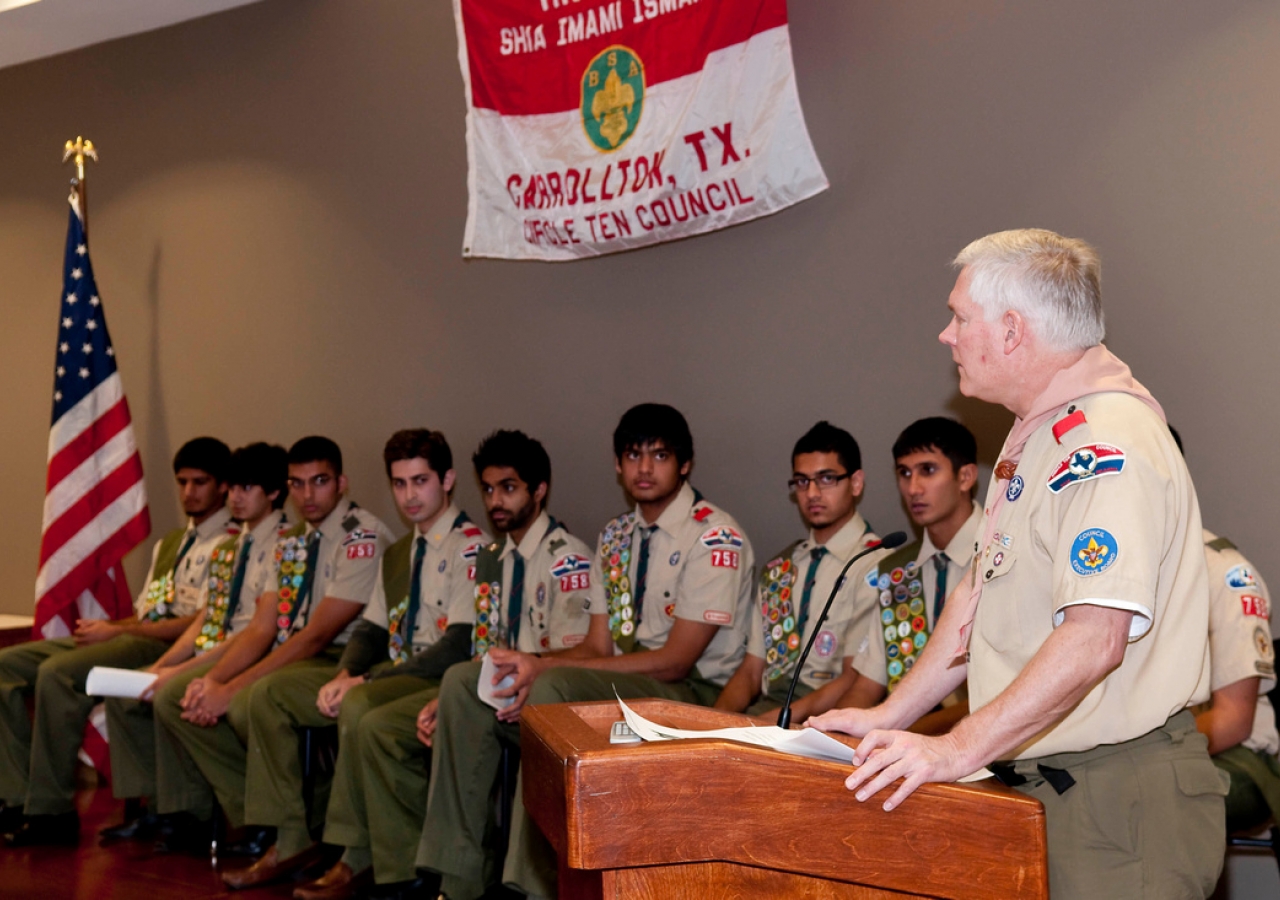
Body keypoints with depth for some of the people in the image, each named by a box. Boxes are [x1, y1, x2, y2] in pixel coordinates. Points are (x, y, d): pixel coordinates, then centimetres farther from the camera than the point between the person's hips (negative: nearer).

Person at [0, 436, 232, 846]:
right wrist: (102, 628, 1)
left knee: (57, 672, -30)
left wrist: (117, 631, -12)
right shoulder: (170, 542, 26)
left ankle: (50, 810, -22)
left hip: (170, 645, -10)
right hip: (135, 635, 10)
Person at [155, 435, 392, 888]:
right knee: (172, 697, -1)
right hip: (291, 661, 9)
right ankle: (254, 820, 0)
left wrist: (231, 690, -22)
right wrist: (212, 680, -11)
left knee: (262, 697, -37)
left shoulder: (363, 537, -14)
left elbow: (317, 634, -20)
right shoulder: (292, 542, 14)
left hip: (343, 665, -9)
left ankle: (289, 842, -21)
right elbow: (261, 629, 9)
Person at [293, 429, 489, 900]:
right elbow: (371, 628, 17)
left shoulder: (471, 547, -9)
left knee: (375, 722, -30)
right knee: (354, 706, -24)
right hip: (403, 680, 7)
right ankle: (362, 859, -16)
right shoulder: (398, 554, 19)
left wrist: (371, 681, -17)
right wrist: (346, 675, -6)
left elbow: (460, 647, -16)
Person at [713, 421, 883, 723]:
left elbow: (857, 681, -11)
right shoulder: (778, 569, 18)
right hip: (766, 707, 6)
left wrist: (783, 719, -22)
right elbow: (751, 670, 15)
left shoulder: (874, 565, -4)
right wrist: (717, 720, -5)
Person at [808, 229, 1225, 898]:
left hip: (1119, 796, -9)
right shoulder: (1038, 435, 15)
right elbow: (981, 597, 18)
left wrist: (958, 750, -27)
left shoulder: (1107, 442, -19)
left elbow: (1094, 638, -28)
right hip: (1039, 786, 9)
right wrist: (889, 717, 13)